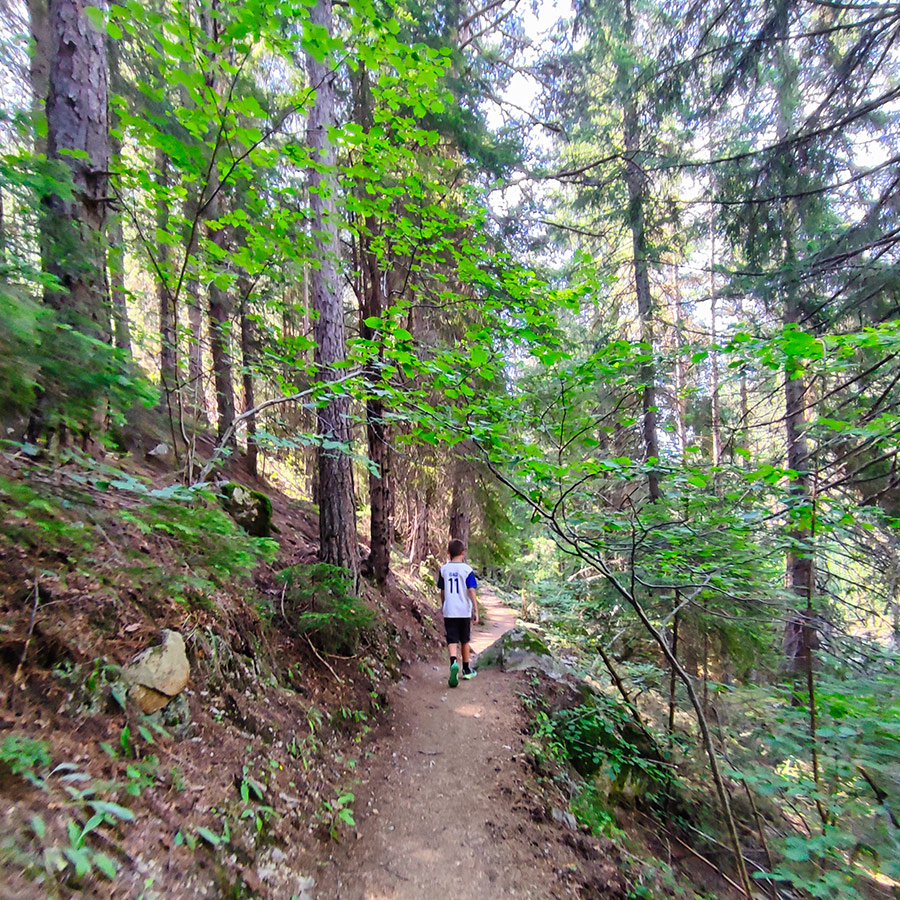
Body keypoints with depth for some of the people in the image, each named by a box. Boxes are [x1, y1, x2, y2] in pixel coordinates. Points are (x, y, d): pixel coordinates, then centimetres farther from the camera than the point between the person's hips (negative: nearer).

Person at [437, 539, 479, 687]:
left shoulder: (444, 569, 3)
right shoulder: (467, 569, -7)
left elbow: (442, 590, 12)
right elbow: (471, 591, -11)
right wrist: (476, 611, -6)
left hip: (449, 612, 1)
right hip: (464, 611, -1)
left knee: (452, 640, -1)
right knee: (465, 640, 15)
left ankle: (454, 662, -29)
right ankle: (466, 670, 27)